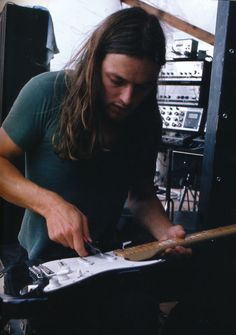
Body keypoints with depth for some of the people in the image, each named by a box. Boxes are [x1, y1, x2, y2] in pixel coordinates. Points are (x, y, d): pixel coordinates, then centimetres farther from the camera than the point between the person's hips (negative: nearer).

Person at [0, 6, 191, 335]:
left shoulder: (146, 121, -3)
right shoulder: (48, 92, -17)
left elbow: (141, 193, 6)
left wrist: (166, 233, -14)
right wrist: (50, 204, -25)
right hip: (42, 263, -3)